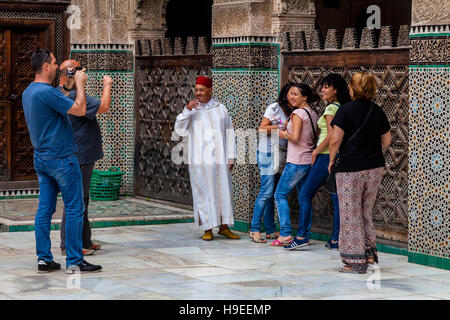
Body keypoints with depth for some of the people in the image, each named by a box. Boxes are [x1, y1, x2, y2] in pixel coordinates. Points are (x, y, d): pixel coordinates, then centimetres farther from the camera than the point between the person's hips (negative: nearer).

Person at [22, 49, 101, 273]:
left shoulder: (28, 92, 10)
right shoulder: (46, 92, -20)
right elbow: (79, 109, -21)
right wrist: (80, 83, -8)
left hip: (41, 159, 9)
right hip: (61, 158, -9)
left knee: (45, 208, 9)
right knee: (75, 209, -3)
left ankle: (44, 259, 10)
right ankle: (74, 261, -1)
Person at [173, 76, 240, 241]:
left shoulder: (221, 108, 11)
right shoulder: (192, 110, 6)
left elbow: (229, 133, 11)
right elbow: (179, 130, -5)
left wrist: (231, 157, 6)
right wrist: (187, 110, -18)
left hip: (219, 158, 2)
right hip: (200, 159, -2)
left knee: (223, 191, 3)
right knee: (204, 193, -1)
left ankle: (224, 227, 12)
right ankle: (208, 229, 4)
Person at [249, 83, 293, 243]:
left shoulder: (290, 112, 15)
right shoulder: (274, 108, -6)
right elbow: (262, 128, -11)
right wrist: (282, 127, -15)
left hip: (281, 156, 7)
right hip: (268, 153, -7)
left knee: (273, 193, 8)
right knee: (267, 192, -12)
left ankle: (270, 230, 10)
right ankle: (254, 229, -9)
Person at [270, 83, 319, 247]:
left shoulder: (298, 113, -12)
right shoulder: (314, 114, 12)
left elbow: (295, 137, -20)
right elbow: (316, 137, 15)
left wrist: (284, 135, -2)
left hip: (296, 162, -8)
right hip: (309, 161, 8)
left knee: (280, 195, -1)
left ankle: (285, 234, -8)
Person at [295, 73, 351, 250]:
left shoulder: (331, 108, -12)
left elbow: (331, 136, -19)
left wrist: (315, 152, -9)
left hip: (326, 156, -8)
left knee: (306, 195, 1)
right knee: (337, 198, 6)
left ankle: (302, 236, 0)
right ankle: (336, 240, 6)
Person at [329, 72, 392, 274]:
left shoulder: (346, 110, -9)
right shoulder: (378, 111, 6)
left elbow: (335, 140, -13)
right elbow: (386, 141, 12)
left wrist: (331, 160, 2)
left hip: (350, 168, -5)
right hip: (375, 168, 5)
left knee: (351, 214, 2)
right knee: (366, 211, 19)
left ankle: (356, 262, 3)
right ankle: (370, 253, 16)